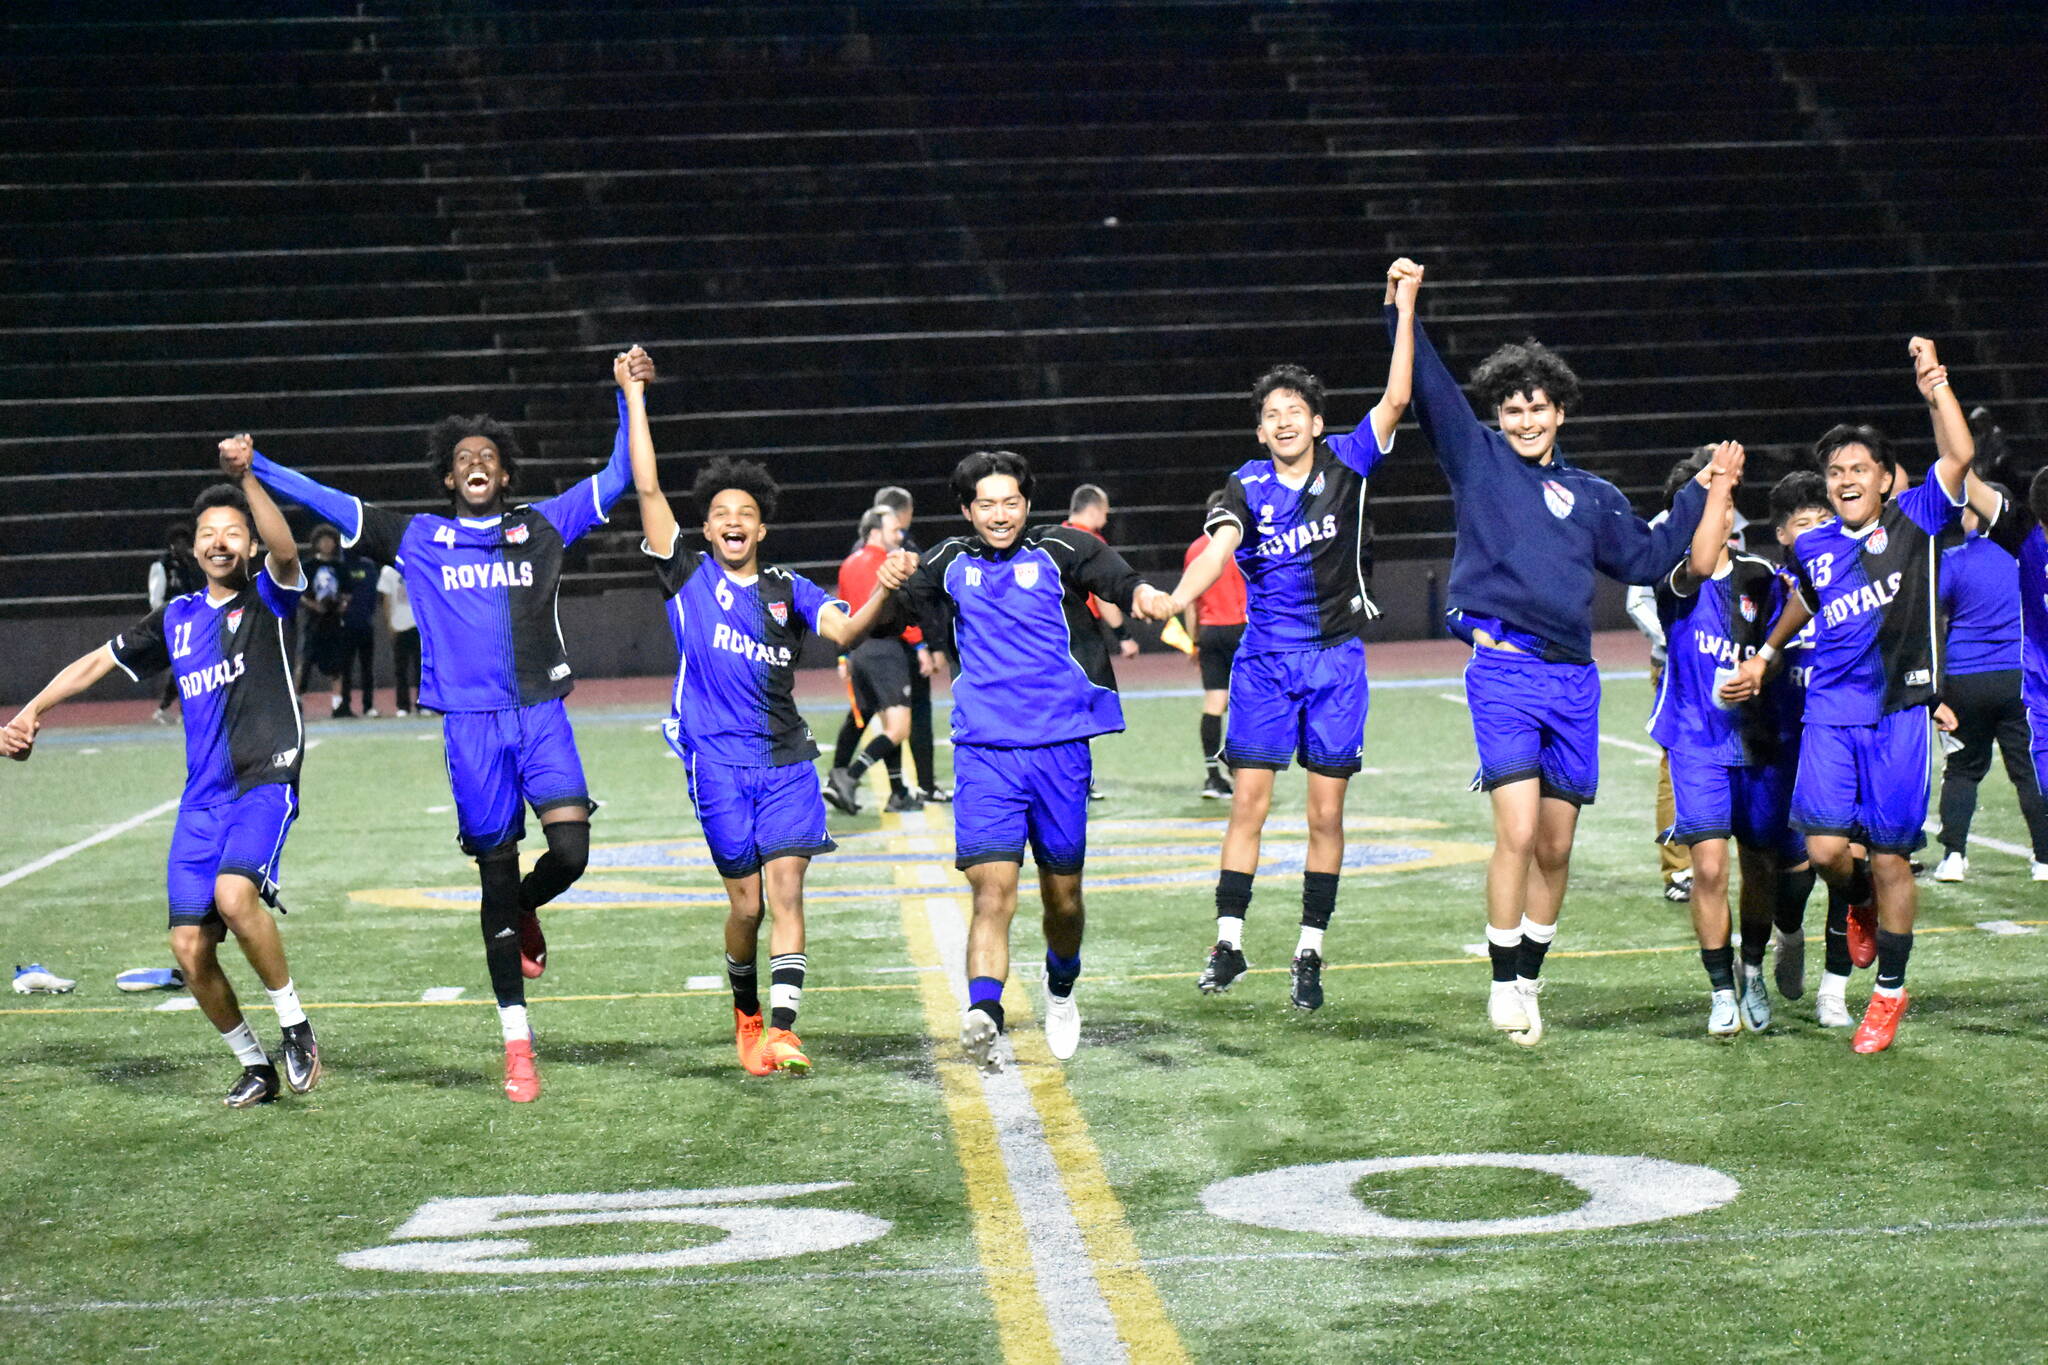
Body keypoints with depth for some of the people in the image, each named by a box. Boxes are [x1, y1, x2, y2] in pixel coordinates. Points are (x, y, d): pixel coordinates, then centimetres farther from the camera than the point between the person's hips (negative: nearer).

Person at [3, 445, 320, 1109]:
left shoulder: (267, 598, 2)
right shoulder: (177, 618, 16)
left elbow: (285, 551, -21)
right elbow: (97, 661, 25)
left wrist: (245, 476, -33)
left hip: (266, 779, -6)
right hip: (202, 796, 6)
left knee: (234, 893, -30)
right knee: (190, 949, -2)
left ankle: (295, 1025, -11)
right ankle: (255, 1066, 16)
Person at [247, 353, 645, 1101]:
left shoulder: (543, 527, 10)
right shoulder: (418, 539, 10)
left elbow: (617, 477, 12)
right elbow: (331, 503, 12)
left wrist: (630, 398, 5)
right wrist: (256, 468, 6)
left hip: (541, 712, 0)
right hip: (470, 724, 0)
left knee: (571, 849, -19)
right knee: (496, 873, 2)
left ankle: (523, 912, 20)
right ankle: (518, 1048, 9)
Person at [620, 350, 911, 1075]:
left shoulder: (788, 589, 9)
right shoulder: (688, 576, 5)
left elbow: (845, 631, -7)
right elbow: (647, 487, -1)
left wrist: (881, 592, -27)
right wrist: (634, 396, -4)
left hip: (786, 761, 1)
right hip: (718, 760, -1)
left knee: (785, 890, -12)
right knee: (747, 902, 1)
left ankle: (781, 1031, -16)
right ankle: (746, 1015, 25)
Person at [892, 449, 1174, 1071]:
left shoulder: (1060, 551, 0)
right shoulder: (949, 565, 9)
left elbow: (1111, 573, -17)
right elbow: (908, 598, 26)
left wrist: (1143, 593, -40)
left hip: (1061, 747, 0)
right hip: (983, 751, 0)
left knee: (1063, 895, 12)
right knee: (993, 890, -17)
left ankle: (1061, 990, 40)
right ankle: (983, 1016, -31)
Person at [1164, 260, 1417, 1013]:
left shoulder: (1346, 465, 1)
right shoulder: (1246, 489, -2)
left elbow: (1395, 398, -9)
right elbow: (1216, 551, -17)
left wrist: (1404, 307, -15)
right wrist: (1174, 600, -37)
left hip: (1337, 658, 0)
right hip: (1265, 659, 0)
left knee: (1326, 813, 2)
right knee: (1249, 802, -5)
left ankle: (1309, 952, 11)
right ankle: (1229, 943, 4)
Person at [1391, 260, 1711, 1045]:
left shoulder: (1590, 496, 19)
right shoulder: (1475, 457, 8)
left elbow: (1646, 556, 25)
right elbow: (1428, 389, 1)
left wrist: (1701, 494, 24)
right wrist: (1402, 312, -6)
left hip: (1573, 679, 5)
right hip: (1503, 668, -5)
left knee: (1556, 846, 7)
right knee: (1518, 831, -16)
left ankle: (1531, 976, 22)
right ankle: (1504, 984, -5)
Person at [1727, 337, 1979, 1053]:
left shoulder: (1915, 520, 0)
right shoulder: (1813, 549, 10)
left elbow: (1959, 457, -16)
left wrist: (1935, 386, -18)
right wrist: (1765, 656, 34)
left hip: (1898, 712, -3)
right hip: (1830, 712, 3)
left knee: (1890, 858, 1)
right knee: (1826, 847, -11)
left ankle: (1890, 991, 17)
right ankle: (1859, 905, 26)